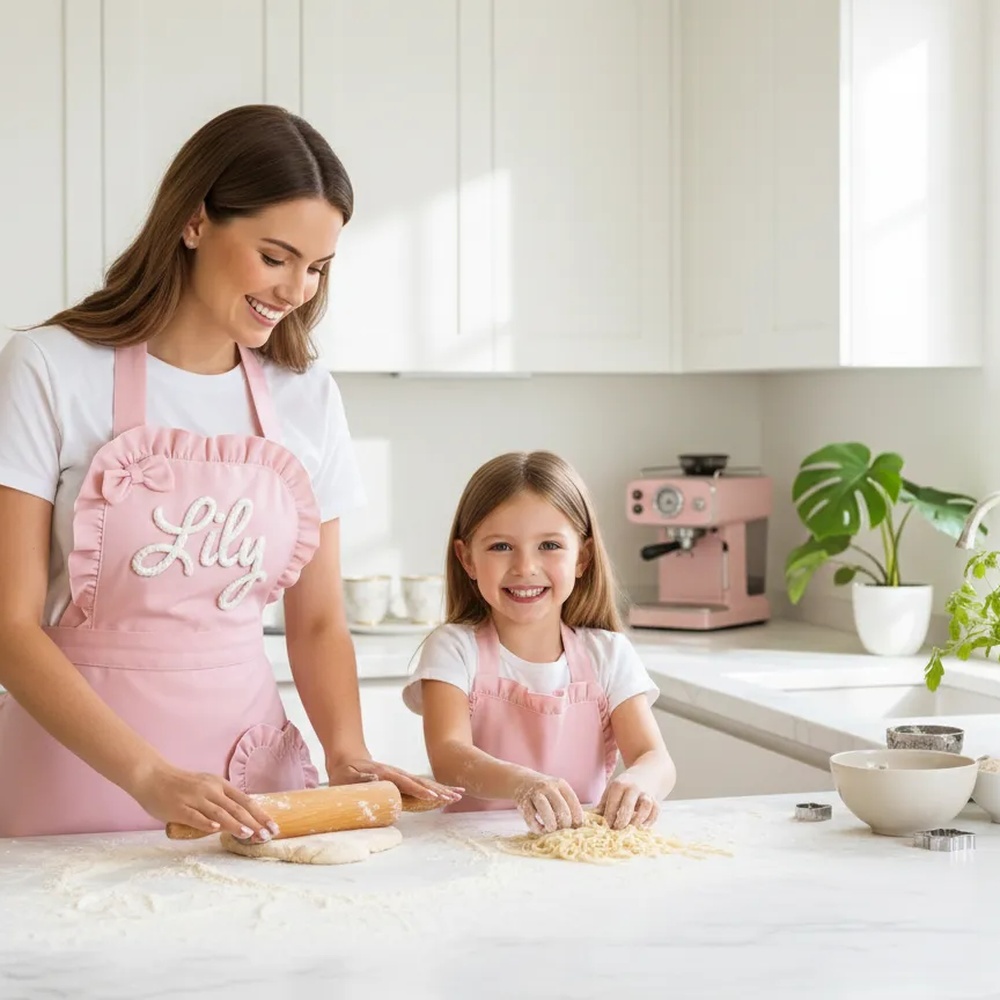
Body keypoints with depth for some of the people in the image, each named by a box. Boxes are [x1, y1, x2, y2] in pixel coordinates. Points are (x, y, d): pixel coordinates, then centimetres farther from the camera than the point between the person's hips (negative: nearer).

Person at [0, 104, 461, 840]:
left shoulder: (309, 399, 5)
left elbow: (318, 621, 11)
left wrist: (347, 753, -7)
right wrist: (151, 777, -20)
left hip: (252, 772, 3)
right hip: (81, 773, -3)